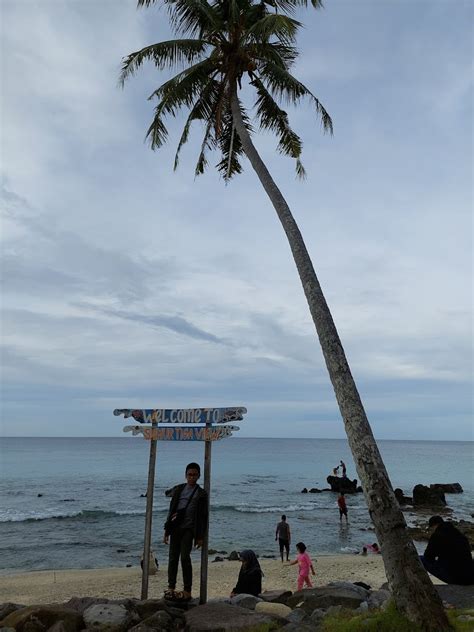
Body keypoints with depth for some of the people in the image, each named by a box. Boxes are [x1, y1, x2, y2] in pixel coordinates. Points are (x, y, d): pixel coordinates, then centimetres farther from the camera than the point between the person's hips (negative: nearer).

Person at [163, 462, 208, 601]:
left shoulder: (201, 494, 2)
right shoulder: (178, 489, 11)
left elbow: (203, 517, 1)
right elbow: (171, 510, 12)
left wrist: (200, 537, -4)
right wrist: (167, 530, 9)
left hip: (188, 529, -3)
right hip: (175, 528, 3)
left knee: (185, 558, -7)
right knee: (173, 557, 6)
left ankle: (187, 591, 2)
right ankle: (171, 587, 16)